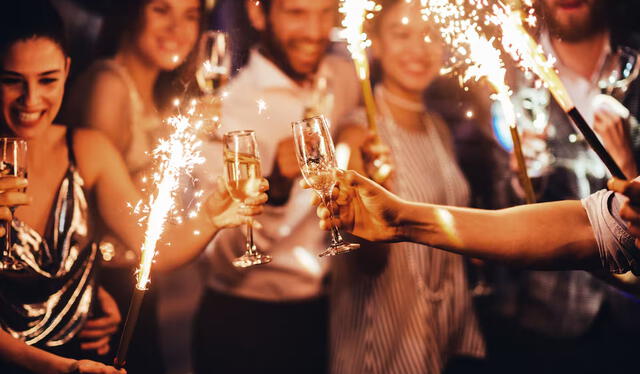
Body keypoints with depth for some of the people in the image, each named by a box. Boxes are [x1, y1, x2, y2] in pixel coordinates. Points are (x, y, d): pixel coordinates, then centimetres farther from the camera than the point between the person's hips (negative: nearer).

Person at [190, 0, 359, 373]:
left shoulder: (347, 78, -1)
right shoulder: (227, 107, -15)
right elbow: (225, 261, -22)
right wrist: (275, 187, -36)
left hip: (334, 314, 5)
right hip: (246, 326, -4)